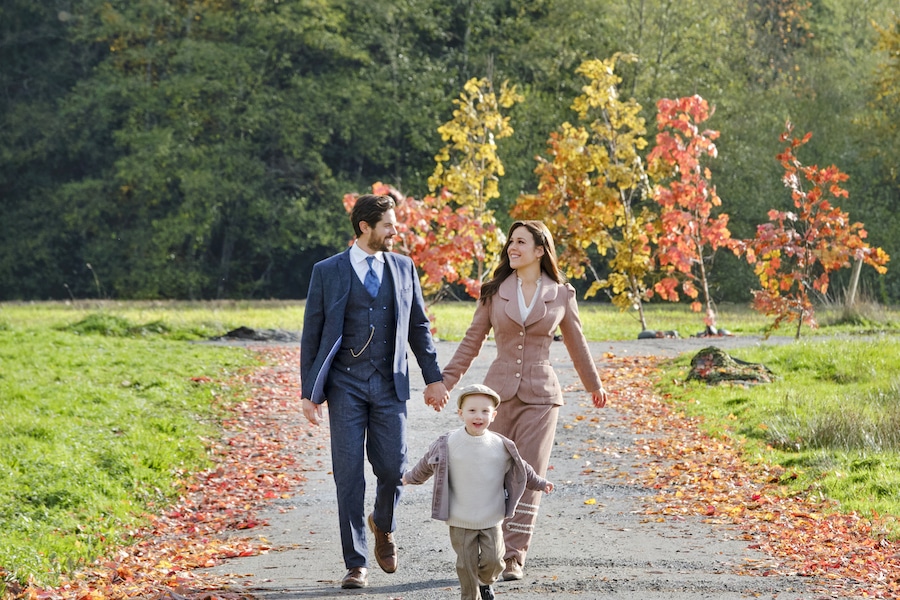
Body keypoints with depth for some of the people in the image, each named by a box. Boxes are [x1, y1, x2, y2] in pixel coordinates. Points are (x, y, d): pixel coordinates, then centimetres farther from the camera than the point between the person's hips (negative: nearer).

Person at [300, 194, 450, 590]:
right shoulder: (328, 272, 1)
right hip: (346, 384, -2)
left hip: (389, 385, 2)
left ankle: (383, 526, 32)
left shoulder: (403, 268, 9)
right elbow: (312, 334, 3)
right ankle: (356, 564, 3)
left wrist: (434, 378, 9)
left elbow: (418, 327, 15)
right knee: (349, 475, -4)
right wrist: (309, 392, -1)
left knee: (392, 469, -1)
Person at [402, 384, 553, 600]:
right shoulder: (448, 445, -7)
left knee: (493, 560, -2)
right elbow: (427, 464, 11)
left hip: (491, 520, 1)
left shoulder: (501, 446, -3)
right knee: (467, 564, 1)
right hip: (460, 521, -1)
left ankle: (485, 582, 30)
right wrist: (411, 477, 21)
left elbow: (520, 468, 13)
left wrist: (539, 483, 19)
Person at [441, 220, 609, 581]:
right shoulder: (495, 292, 5)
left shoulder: (561, 295, 3)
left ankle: (514, 557, -3)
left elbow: (576, 344, 16)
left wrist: (594, 385, 26)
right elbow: (472, 341, 8)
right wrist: (446, 381, 0)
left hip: (540, 395, -1)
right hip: (499, 391, 1)